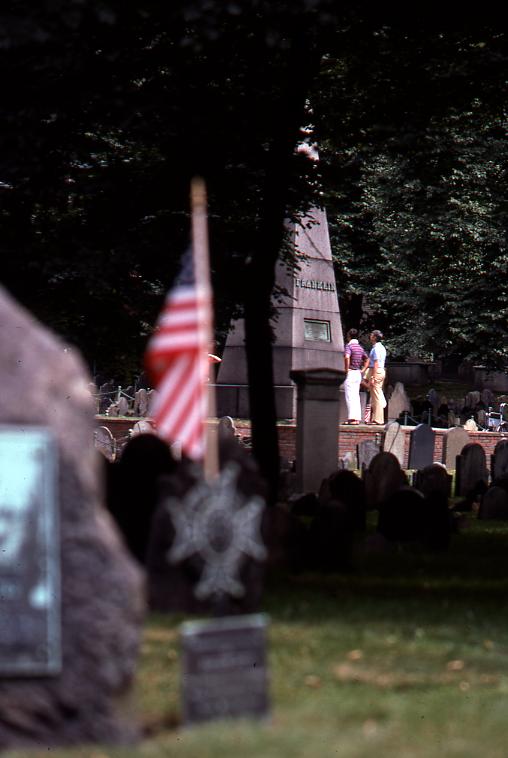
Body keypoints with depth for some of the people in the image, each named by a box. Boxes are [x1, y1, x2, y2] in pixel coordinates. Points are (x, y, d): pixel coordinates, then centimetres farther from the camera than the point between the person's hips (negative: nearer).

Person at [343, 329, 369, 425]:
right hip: (358, 374, 8)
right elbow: (367, 360, 25)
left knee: (350, 397, -9)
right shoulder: (360, 347, 14)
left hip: (350, 373, -8)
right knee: (356, 397, 9)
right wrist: (362, 370, 17)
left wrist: (346, 369, -19)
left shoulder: (349, 346, -11)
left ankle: (352, 418, -16)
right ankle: (357, 418, 7)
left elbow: (347, 357, -30)